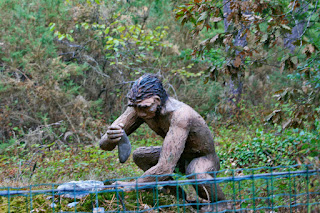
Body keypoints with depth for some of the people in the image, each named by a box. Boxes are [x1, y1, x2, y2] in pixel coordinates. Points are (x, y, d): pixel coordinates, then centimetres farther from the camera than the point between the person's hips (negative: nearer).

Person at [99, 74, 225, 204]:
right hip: (180, 156, 8)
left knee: (195, 173, -38)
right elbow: (104, 145, -19)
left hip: (205, 159, -8)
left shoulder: (179, 114, -38)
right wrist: (110, 138, -43)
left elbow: (165, 168, -43)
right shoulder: (140, 106, -17)